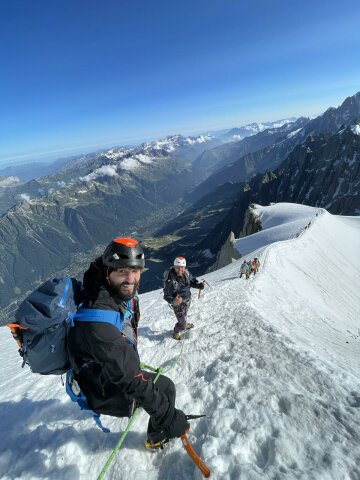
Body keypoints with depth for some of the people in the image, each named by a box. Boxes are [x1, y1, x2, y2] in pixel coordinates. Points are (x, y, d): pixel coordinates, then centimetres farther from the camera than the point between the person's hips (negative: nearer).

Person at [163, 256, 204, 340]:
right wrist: (173, 301, -46)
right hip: (178, 304, -5)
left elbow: (192, 281, 3)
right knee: (182, 325, 2)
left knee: (184, 316, 31)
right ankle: (176, 332, 35)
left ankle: (185, 325, 63)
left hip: (188, 301, 6)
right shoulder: (170, 280, -33)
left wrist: (199, 285, -17)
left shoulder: (186, 273, -16)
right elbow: (167, 296, -26)